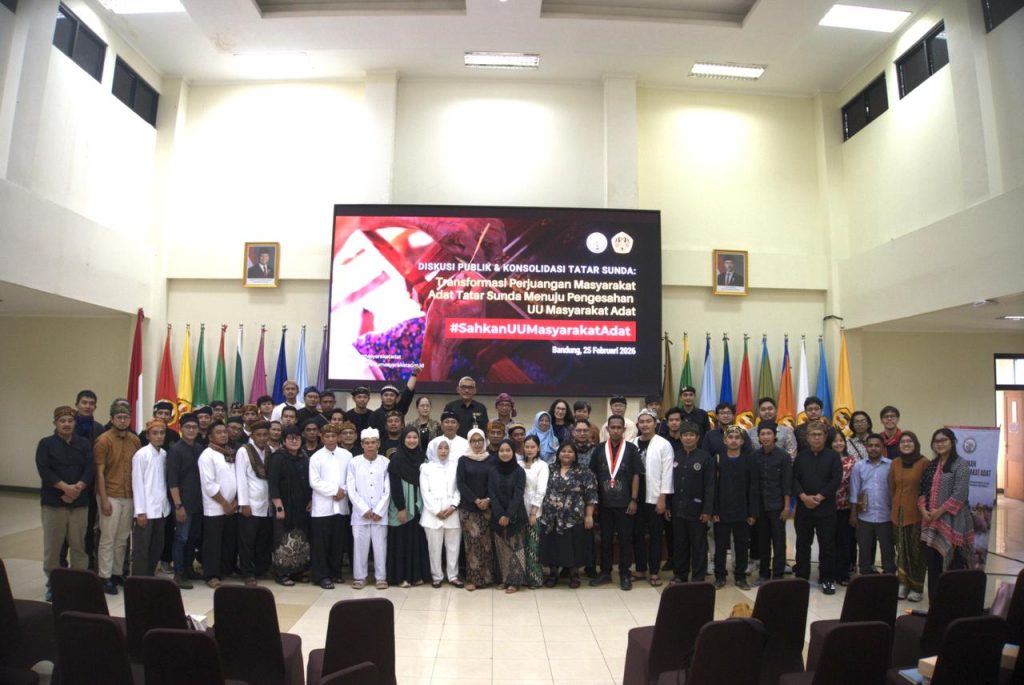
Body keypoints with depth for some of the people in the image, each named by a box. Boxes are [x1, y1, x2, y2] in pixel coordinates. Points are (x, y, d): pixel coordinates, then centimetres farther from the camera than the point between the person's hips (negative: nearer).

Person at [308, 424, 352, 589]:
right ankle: (322, 576, 8)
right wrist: (334, 490, -12)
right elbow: (314, 482, -8)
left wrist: (343, 491, -12)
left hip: (341, 505, 3)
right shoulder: (316, 457, -2)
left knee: (338, 542, 10)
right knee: (321, 543, 0)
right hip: (322, 506, -2)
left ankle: (335, 572, 23)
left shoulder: (346, 455, 4)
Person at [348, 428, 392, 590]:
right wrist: (364, 510, -8)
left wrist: (379, 511, -7)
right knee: (360, 546, 5)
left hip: (380, 513, 0)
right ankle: (359, 577, 19)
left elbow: (388, 490, 0)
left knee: (380, 546, 4)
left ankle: (381, 577, 16)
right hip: (360, 513, 0)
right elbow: (351, 490, -1)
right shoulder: (354, 463, 1)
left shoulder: (385, 462, 0)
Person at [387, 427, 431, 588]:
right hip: (402, 506, -5)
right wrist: (400, 508, -17)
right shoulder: (397, 458, -9)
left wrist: (423, 504, 5)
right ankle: (400, 576, 9)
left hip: (417, 505, 5)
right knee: (402, 540, 1)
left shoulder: (421, 457, 6)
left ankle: (416, 574, 17)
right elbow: (395, 485, -13)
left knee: (417, 539, 9)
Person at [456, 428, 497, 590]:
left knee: (487, 542, 3)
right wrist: (475, 500, -13)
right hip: (468, 508, -1)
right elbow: (461, 484, -4)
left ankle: (486, 576, 13)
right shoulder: (463, 460, 2)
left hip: (488, 507, 1)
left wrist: (488, 500, -12)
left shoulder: (492, 459, 6)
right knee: (472, 543, -2)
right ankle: (472, 578, 4)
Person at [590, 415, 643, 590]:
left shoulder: (631, 449, -2)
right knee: (605, 539, 10)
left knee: (625, 539, 6)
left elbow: (636, 475, -3)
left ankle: (624, 574, 18)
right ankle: (605, 572, 22)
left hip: (624, 503, -2)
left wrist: (633, 500, -7)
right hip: (604, 503, 2)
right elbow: (593, 476, 7)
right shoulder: (599, 450, 4)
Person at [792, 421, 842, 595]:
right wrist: (804, 497, -13)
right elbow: (794, 479, 2)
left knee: (827, 544, 2)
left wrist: (819, 497, -13)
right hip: (803, 507, 2)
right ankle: (801, 577, 19)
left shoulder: (833, 456, 1)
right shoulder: (800, 457, 8)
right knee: (802, 544, 9)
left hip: (826, 508, -2)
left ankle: (827, 579, 13)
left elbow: (836, 479, -7)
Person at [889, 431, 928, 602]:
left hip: (917, 513, -4)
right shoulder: (895, 463, 7)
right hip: (899, 513, 4)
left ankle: (916, 588, 13)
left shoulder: (924, 463, -7)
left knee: (916, 551, 2)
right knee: (901, 549, 9)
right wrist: (895, 507, 11)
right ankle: (903, 584, 17)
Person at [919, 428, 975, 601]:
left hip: (952, 522, -6)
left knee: (953, 563, -5)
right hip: (931, 522, 6)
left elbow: (960, 494, -13)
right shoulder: (932, 466, 16)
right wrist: (923, 509, -2)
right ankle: (934, 601, 17)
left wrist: (940, 511, -13)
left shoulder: (961, 465, -5)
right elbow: (923, 490, 13)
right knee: (933, 564, 9)